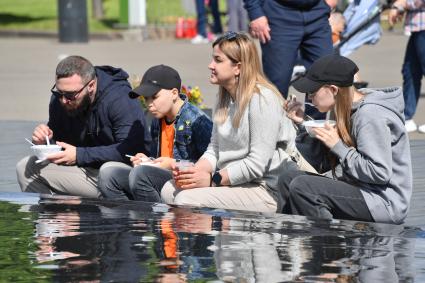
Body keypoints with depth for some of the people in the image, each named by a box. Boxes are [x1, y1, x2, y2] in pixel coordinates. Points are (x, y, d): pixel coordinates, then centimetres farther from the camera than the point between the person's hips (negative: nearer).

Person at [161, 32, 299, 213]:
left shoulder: (263, 99, -16)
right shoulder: (225, 98, 15)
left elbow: (257, 164, -20)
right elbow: (214, 149, 15)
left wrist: (213, 179, -18)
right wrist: (194, 171, -6)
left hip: (266, 190, -9)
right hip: (228, 181, 9)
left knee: (186, 199, -22)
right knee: (169, 190, -3)